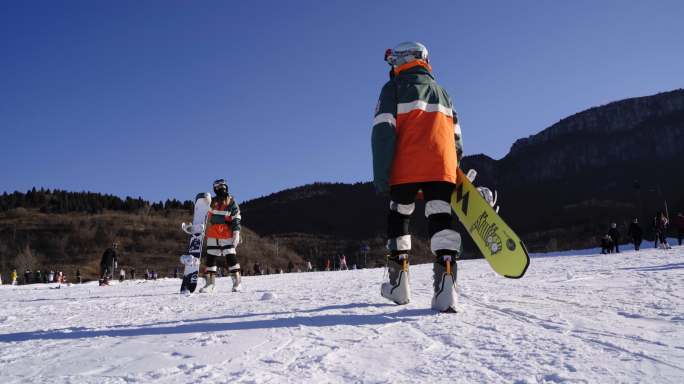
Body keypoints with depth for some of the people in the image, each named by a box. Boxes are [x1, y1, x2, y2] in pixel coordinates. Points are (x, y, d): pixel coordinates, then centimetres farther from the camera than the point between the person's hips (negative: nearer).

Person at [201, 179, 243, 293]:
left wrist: (236, 233, -9)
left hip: (226, 232, -5)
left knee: (230, 256, -13)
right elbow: (206, 216, 25)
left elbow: (236, 218, -1)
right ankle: (210, 284, 9)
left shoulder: (231, 201, 4)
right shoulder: (212, 201, 16)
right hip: (213, 232, 5)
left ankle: (237, 283, -9)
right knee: (210, 257, 3)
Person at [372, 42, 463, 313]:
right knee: (440, 221, -2)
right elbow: (456, 140, 22)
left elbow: (383, 133, -5)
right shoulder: (442, 92, 26)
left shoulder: (394, 88, 9)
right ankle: (446, 291, -20)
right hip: (442, 169, 3)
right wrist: (455, 168, 27)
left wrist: (381, 178, -9)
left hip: (406, 170, -3)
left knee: (398, 218, 13)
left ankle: (398, 286, 16)